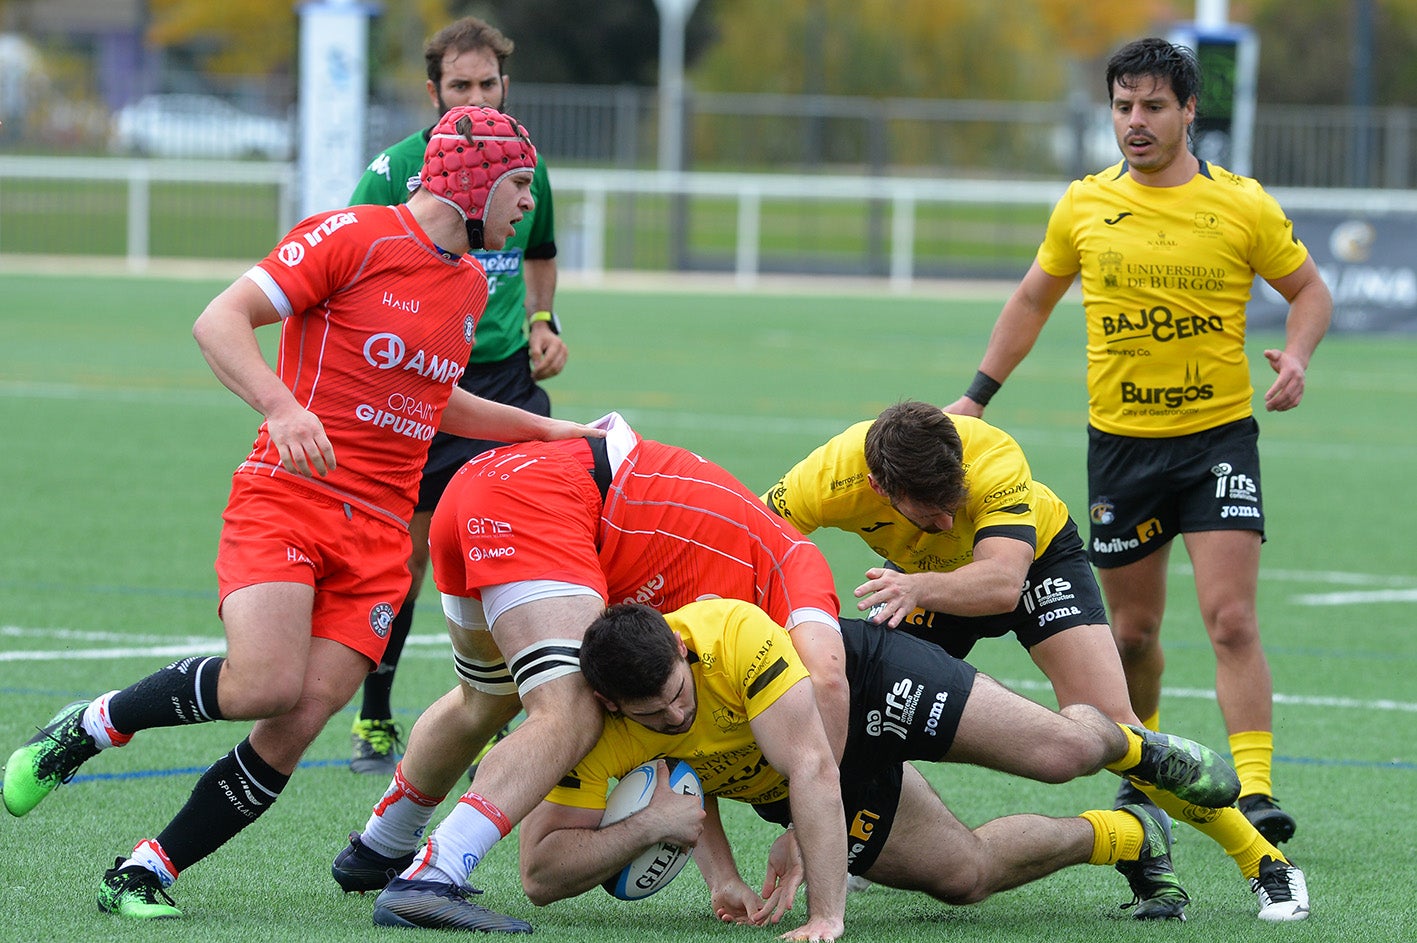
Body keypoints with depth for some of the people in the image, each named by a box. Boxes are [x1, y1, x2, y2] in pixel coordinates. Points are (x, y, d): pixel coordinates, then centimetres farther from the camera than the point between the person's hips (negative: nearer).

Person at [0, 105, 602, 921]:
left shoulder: (471, 285, 18)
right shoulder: (354, 236, -7)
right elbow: (220, 321, -11)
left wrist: (541, 429, 31)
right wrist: (283, 408, -27)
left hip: (379, 531, 6)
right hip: (289, 495, -6)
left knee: (301, 721, -12)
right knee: (267, 684, -26)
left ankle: (144, 873, -1)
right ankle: (89, 726, -1)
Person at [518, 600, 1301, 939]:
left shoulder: (732, 632, -41)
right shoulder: (592, 737, -33)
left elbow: (814, 768, -45)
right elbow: (540, 872, -30)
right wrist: (646, 826, -46)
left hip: (859, 677, -3)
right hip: (783, 784, 3)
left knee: (1062, 750, -7)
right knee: (966, 873, 2)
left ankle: (1137, 747, 34)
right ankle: (1129, 835, 33)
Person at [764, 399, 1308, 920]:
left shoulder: (995, 461, -41)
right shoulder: (826, 479, -34)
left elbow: (1003, 583, -51)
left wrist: (920, 589, -69)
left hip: (1036, 554, -3)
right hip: (920, 576, 3)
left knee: (1108, 721, -18)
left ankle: (1261, 860, -8)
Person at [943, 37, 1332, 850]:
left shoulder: (1242, 204, -5)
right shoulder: (1085, 205, 2)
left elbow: (1310, 290, 6)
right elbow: (1034, 300, 17)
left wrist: (1295, 356, -14)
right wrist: (979, 395, 13)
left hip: (1218, 435, -3)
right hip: (1120, 442, 3)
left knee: (1232, 619, -15)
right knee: (1134, 630, 10)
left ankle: (1256, 791, -17)